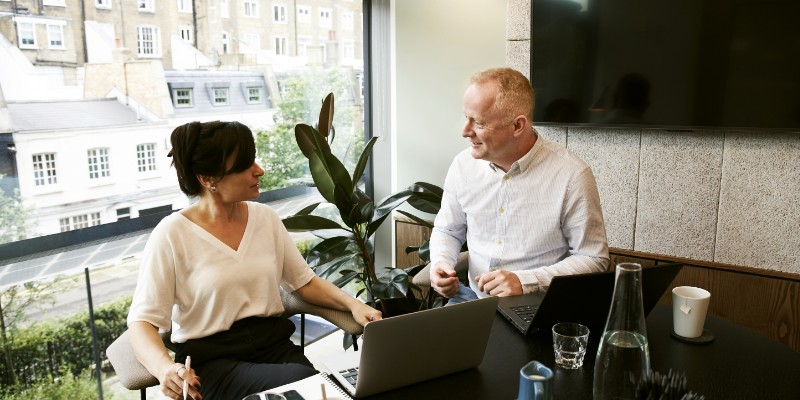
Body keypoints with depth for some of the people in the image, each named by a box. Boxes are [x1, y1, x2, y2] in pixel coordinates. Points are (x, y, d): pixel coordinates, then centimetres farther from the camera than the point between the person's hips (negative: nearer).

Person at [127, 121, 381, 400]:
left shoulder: (265, 217, 5)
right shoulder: (172, 235, -8)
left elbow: (305, 282, 13)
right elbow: (142, 322, -10)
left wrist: (352, 303, -5)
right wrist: (164, 367, -30)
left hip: (275, 344, 5)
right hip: (212, 359, -4)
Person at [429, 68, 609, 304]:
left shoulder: (572, 175, -13)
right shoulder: (463, 164, 1)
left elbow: (593, 259, -7)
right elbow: (447, 230, 16)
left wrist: (525, 281, -19)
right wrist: (440, 264, -5)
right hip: (473, 296, 3)